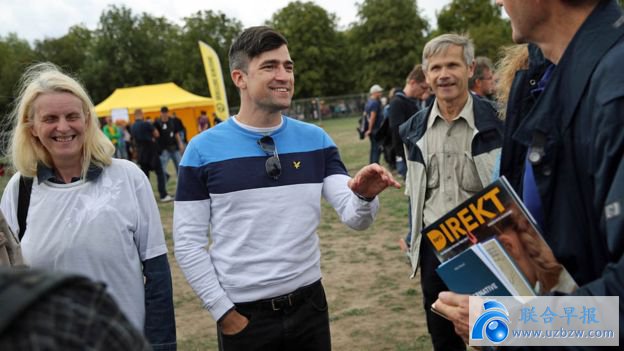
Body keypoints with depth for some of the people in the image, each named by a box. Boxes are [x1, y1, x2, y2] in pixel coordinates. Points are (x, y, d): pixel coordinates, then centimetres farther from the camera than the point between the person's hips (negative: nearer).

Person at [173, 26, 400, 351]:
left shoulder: (316, 140, 1)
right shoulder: (204, 149, -8)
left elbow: (355, 218, -6)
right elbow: (188, 242, -5)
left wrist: (365, 196, -27)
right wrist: (222, 310, -8)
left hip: (309, 303, 3)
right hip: (242, 313, -3)